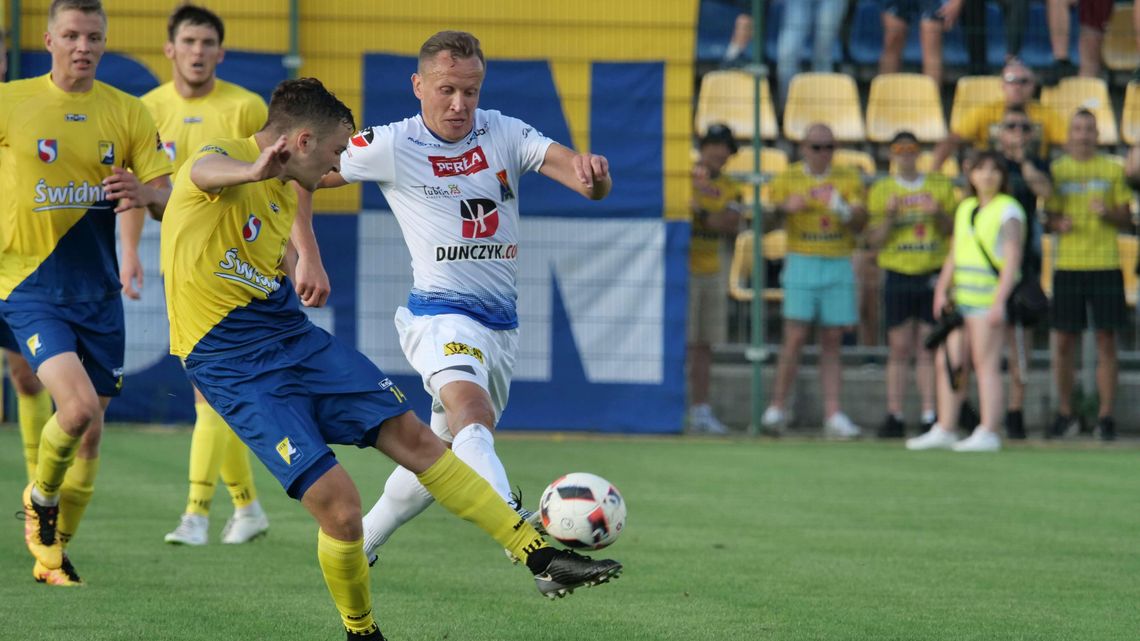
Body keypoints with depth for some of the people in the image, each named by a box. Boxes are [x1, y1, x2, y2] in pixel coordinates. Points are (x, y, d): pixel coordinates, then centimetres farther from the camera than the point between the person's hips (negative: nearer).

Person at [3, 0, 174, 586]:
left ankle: (51, 555, 25)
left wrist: (144, 193, -19)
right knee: (77, 406, -22)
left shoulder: (128, 113, 3)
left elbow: (168, 200, 2)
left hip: (97, 291, 4)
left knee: (90, 433, 7)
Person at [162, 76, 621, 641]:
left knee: (410, 433, 3)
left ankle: (541, 558, 9)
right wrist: (255, 170, -65)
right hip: (232, 364, -9)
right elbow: (206, 171, -43)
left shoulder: (283, 189, 12)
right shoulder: (223, 158, -16)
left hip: (292, 335, 9)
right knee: (336, 499, -17)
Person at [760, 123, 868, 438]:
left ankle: (833, 415, 1)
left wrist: (845, 211, -20)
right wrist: (784, 208, -17)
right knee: (795, 339, -9)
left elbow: (860, 223, 2)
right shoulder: (788, 179, 5)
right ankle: (777, 407, 1)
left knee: (832, 342, 2)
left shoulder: (848, 179, 8)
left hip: (839, 267, 2)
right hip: (801, 262, -2)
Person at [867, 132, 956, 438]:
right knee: (899, 348, -2)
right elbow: (875, 240, 3)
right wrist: (890, 216, -14)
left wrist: (939, 215, -10)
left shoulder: (941, 187, 8)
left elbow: (953, 231, 9)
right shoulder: (881, 191, 7)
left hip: (933, 274, 0)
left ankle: (930, 416, 2)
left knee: (928, 348, 0)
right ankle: (894, 416, 0)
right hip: (898, 275, 0)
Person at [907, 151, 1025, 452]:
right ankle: (944, 430, 15)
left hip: (989, 299, -8)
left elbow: (1012, 258, -12)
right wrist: (942, 290, 11)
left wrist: (999, 301, -19)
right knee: (946, 362, 8)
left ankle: (987, 433, -6)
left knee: (986, 364, -8)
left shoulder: (1007, 210, -5)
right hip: (962, 299, 8)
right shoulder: (965, 208, 18)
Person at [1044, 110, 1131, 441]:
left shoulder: (1113, 170, 6)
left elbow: (1126, 219, 7)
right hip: (1068, 265, 1)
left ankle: (1105, 416, 2)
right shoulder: (1057, 170, 9)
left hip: (1105, 264, -1)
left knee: (1106, 341, -2)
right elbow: (1049, 217, 10)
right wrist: (1058, 224, -12)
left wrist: (1107, 213, -13)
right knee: (1063, 342, 1)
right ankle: (1065, 414, 12)